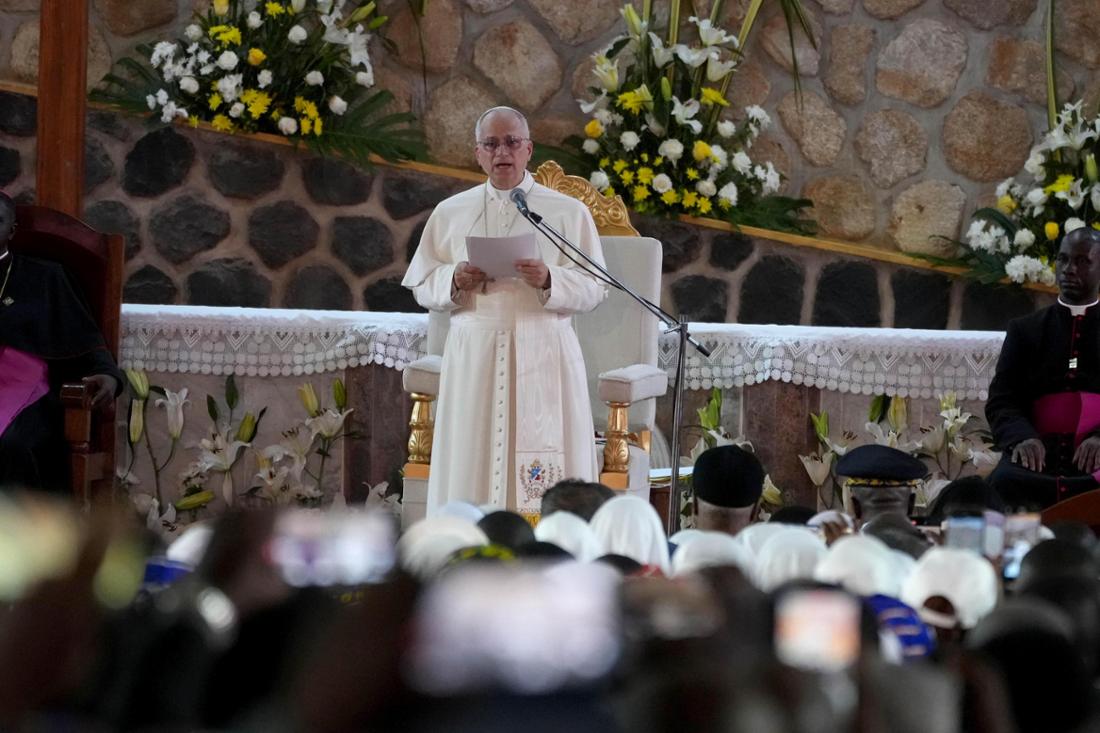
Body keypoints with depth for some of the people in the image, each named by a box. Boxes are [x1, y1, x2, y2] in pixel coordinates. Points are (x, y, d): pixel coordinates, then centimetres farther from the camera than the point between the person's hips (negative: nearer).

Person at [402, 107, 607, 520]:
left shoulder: (568, 213, 6)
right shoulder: (450, 213, 12)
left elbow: (594, 289, 2)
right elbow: (422, 287, 12)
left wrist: (550, 281, -16)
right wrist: (455, 281, -9)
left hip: (544, 355, -2)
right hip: (474, 356, 2)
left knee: (547, 479, -7)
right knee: (472, 465, -4)